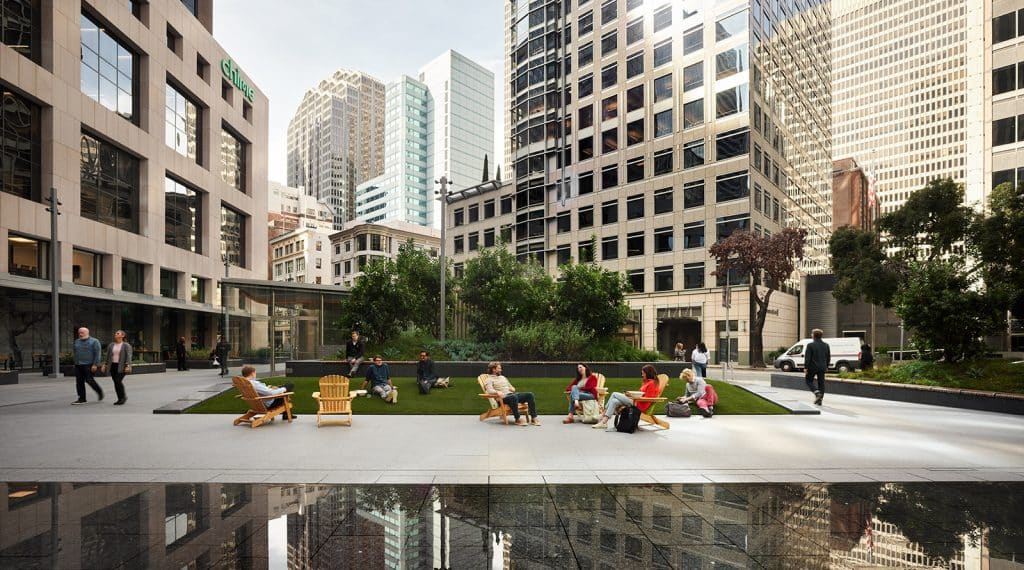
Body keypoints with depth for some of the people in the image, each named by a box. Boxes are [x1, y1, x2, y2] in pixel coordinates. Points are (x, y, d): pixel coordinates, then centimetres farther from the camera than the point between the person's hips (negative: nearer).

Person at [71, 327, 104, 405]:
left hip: (89, 365, -6)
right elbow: (74, 352, 23)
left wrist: (95, 364, -15)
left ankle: (99, 391, 14)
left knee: (89, 380, -9)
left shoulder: (94, 341, -3)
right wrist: (75, 362, 13)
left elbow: (97, 354, -8)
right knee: (79, 382, 3)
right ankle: (81, 399, 8)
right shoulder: (77, 341, 14)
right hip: (78, 365, 6)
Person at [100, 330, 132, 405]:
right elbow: (108, 356, 16)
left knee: (118, 381, -14)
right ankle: (120, 399, 13)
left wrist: (128, 366, -21)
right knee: (116, 383, 6)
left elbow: (129, 356, -11)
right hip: (113, 366, 6)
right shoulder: (111, 345, 11)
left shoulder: (126, 345, -5)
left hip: (121, 367, -6)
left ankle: (123, 398, 1)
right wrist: (105, 365, 10)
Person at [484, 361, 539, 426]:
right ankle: (518, 419, -30)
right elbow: (489, 390, -13)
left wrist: (512, 389, 9)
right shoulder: (489, 380, 7)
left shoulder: (503, 377, 30)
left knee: (530, 394, -16)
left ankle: (534, 418, -20)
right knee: (514, 397, -40)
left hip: (512, 394, 7)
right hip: (503, 398, -7)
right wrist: (497, 392, -34)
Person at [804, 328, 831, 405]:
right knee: (821, 383, 10)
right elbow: (829, 357, 12)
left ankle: (817, 392, -11)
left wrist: (806, 367, -8)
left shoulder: (810, 345, -12)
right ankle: (819, 400, 11)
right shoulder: (826, 345, 6)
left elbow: (807, 358, -14)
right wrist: (826, 366, 22)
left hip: (812, 367, -5)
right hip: (822, 367, 5)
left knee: (809, 380, 12)